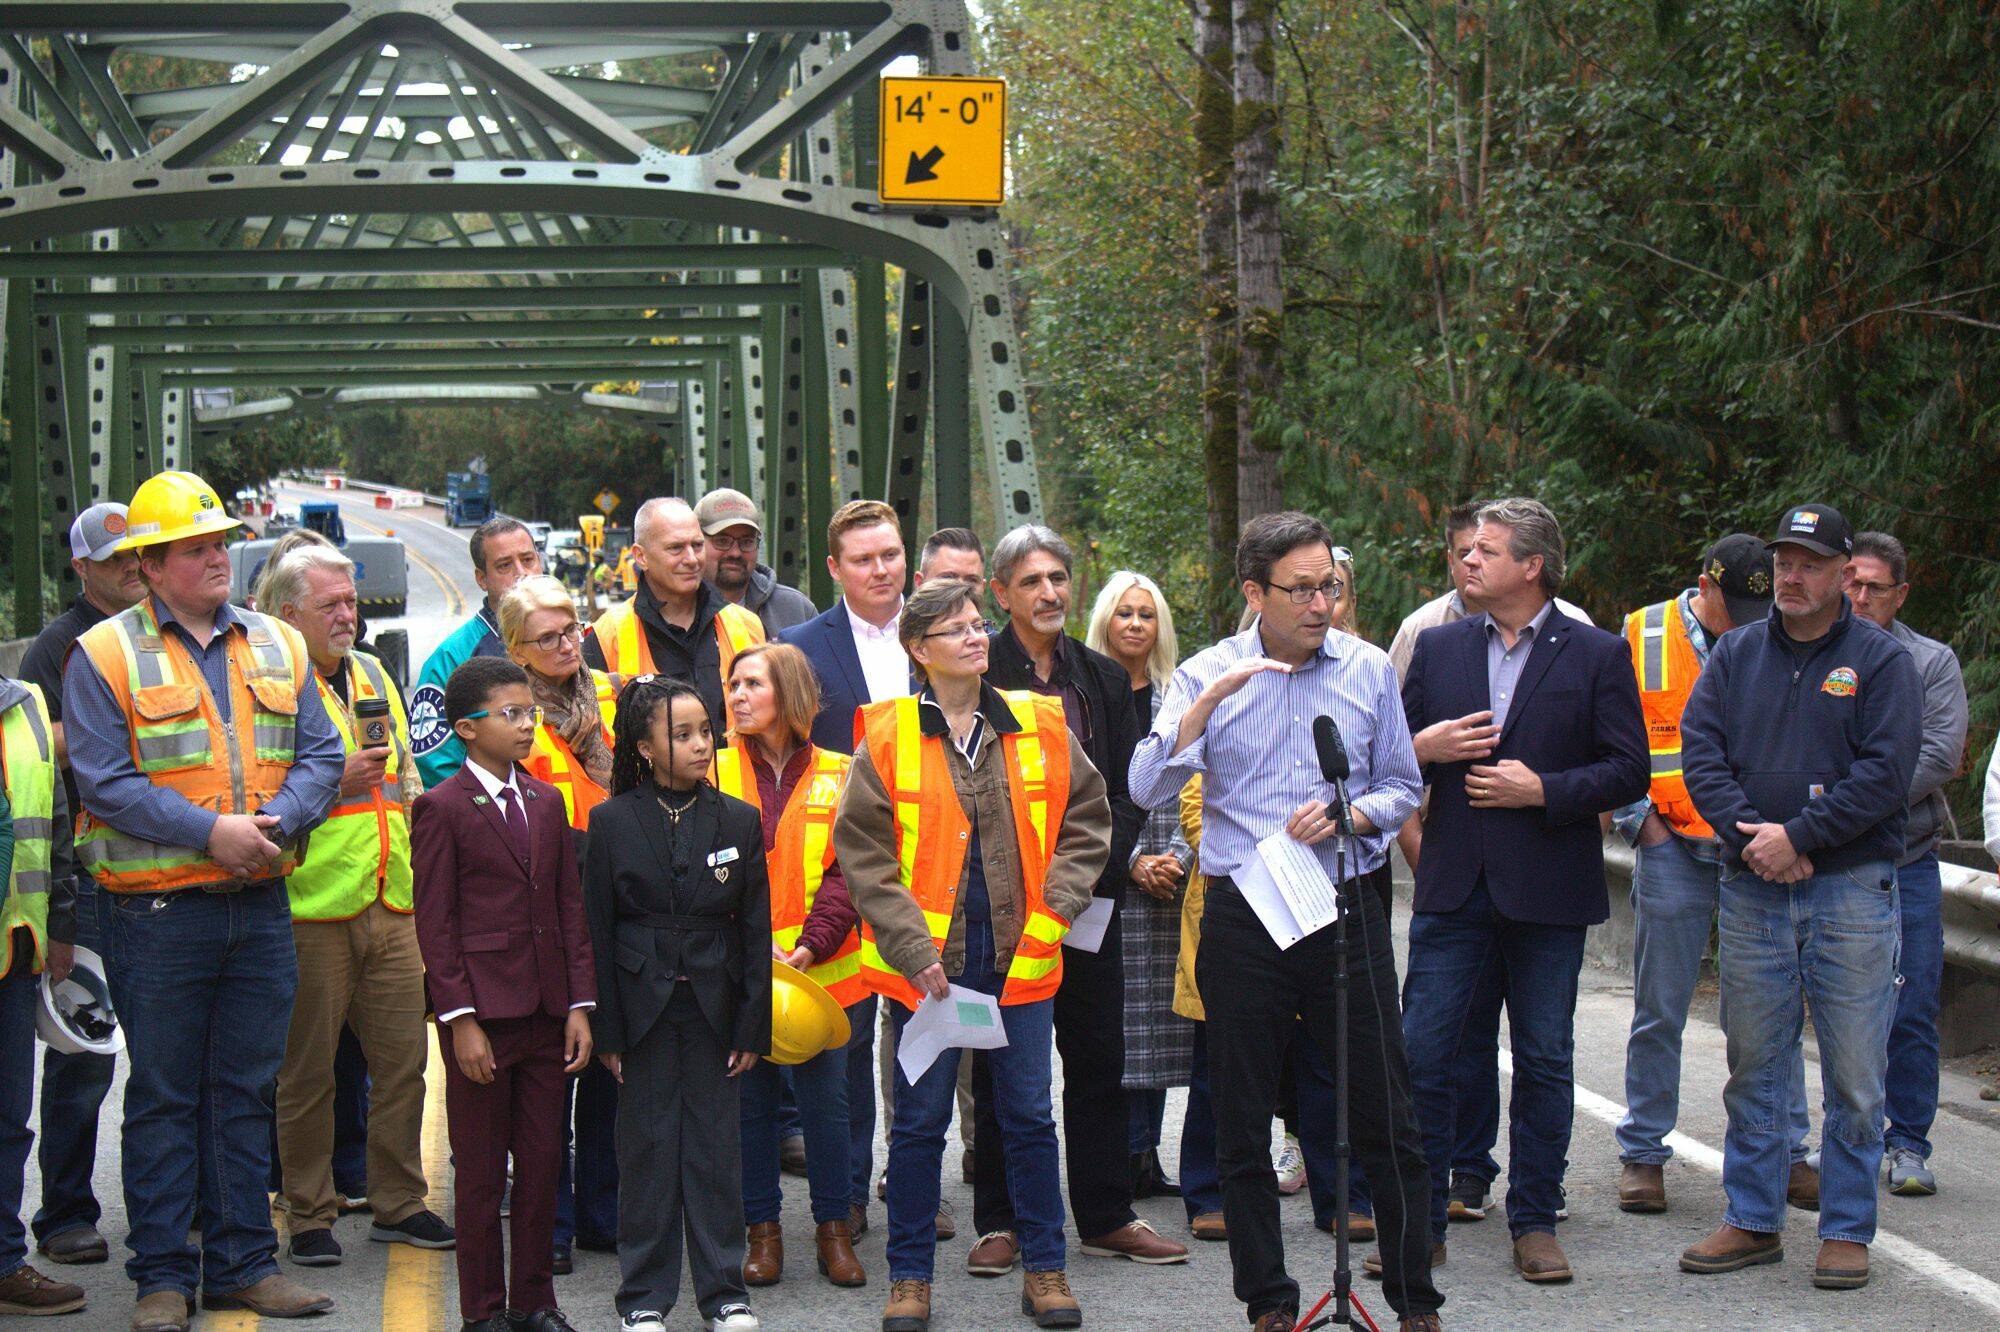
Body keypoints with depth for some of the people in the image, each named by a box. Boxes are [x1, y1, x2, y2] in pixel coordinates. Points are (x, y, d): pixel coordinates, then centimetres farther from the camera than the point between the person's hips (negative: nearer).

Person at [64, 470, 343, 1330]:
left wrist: (275, 822, -13)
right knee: (162, 1097, 3)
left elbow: (320, 755, 7)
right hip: (158, 911, -4)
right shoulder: (104, 655, -3)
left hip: (262, 905, 4)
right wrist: (209, 830, -19)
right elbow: (105, 781, -11)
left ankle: (243, 1262, 18)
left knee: (247, 1090, 10)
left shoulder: (277, 646, 11)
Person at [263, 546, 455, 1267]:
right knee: (307, 1071, 1)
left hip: (391, 905, 7)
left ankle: (399, 1203, 20)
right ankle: (309, 1218, 11)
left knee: (403, 1059, 8)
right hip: (312, 909, -6)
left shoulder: (373, 675, 17)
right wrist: (334, 783, -19)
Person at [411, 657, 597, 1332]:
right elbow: (435, 923, -8)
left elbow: (570, 908, 11)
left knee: (543, 1161, 9)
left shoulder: (546, 802, 12)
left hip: (545, 1012, 5)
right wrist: (460, 1018, -13)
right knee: (481, 1170, 3)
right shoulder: (441, 807, -5)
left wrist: (580, 1005, 4)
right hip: (481, 1011, -5)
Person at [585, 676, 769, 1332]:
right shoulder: (612, 821, -1)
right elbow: (598, 930, -1)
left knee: (716, 1145, 5)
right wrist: (605, 1029, -5)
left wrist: (752, 1025, -1)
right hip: (643, 1006, -1)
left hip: (715, 1006, 1)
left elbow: (755, 932, 4)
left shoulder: (739, 820, 3)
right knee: (647, 1147, 4)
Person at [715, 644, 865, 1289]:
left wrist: (809, 946, -15)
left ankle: (834, 1228, 16)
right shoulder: (716, 772, 3)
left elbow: (846, 873, -2)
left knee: (825, 1099, 3)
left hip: (821, 969, 0)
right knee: (750, 1099, 6)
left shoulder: (837, 777, 3)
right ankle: (763, 1229, 16)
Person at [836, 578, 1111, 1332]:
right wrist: (913, 945, -10)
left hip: (1022, 958, 2)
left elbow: (1086, 821, 11)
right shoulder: (887, 738, -3)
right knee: (920, 1120, 6)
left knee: (1029, 1116, 8)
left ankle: (1044, 1268, 19)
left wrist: (1055, 909, -1)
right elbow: (862, 852, -3)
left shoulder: (1040, 727, 4)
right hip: (927, 962, -2)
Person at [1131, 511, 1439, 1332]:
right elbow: (1148, 789, -11)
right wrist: (1209, 700, -21)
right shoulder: (1208, 675, 0)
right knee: (1243, 1124, 6)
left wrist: (1347, 815, -9)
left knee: (1386, 1118, 2)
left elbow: (1402, 787, 12)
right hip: (1242, 917, 0)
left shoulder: (1368, 670, 5)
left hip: (1347, 906, 1)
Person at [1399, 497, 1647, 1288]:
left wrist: (1542, 790, -14)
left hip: (1547, 892, -2)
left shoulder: (1597, 655, -1)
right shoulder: (1438, 647, 10)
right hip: (1453, 886, 3)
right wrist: (1422, 748, -7)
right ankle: (1419, 1223, 9)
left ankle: (1534, 1223, 16)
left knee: (1544, 1061, 5)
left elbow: (1629, 772, -3)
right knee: (1419, 1053, -1)